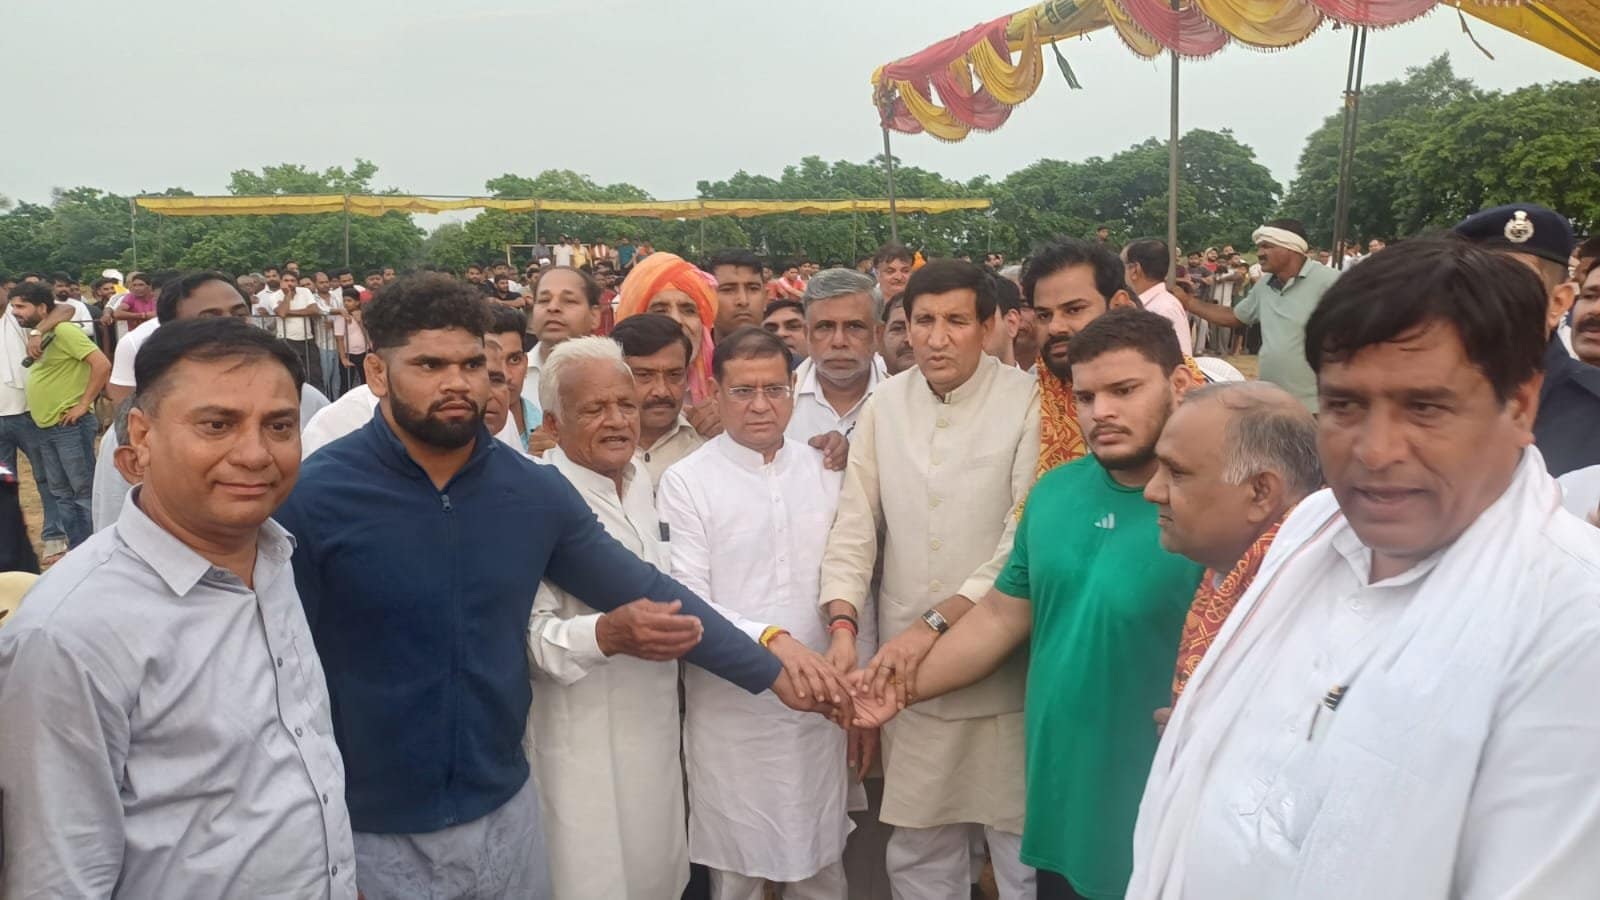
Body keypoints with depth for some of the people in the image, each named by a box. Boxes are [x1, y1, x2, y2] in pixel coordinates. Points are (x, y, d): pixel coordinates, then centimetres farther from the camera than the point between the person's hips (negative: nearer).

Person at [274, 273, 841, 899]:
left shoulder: (535, 491, -4)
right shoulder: (313, 496, -14)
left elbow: (646, 592, 3)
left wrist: (771, 670, 5)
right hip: (368, 833, -3)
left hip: (504, 813, 3)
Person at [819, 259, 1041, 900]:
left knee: (1022, 846, 9)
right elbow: (854, 526, 3)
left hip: (1003, 666, -3)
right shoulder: (885, 404, 4)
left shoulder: (1027, 402, -8)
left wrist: (936, 623, -20)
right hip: (906, 665, 4)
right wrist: (843, 625, -11)